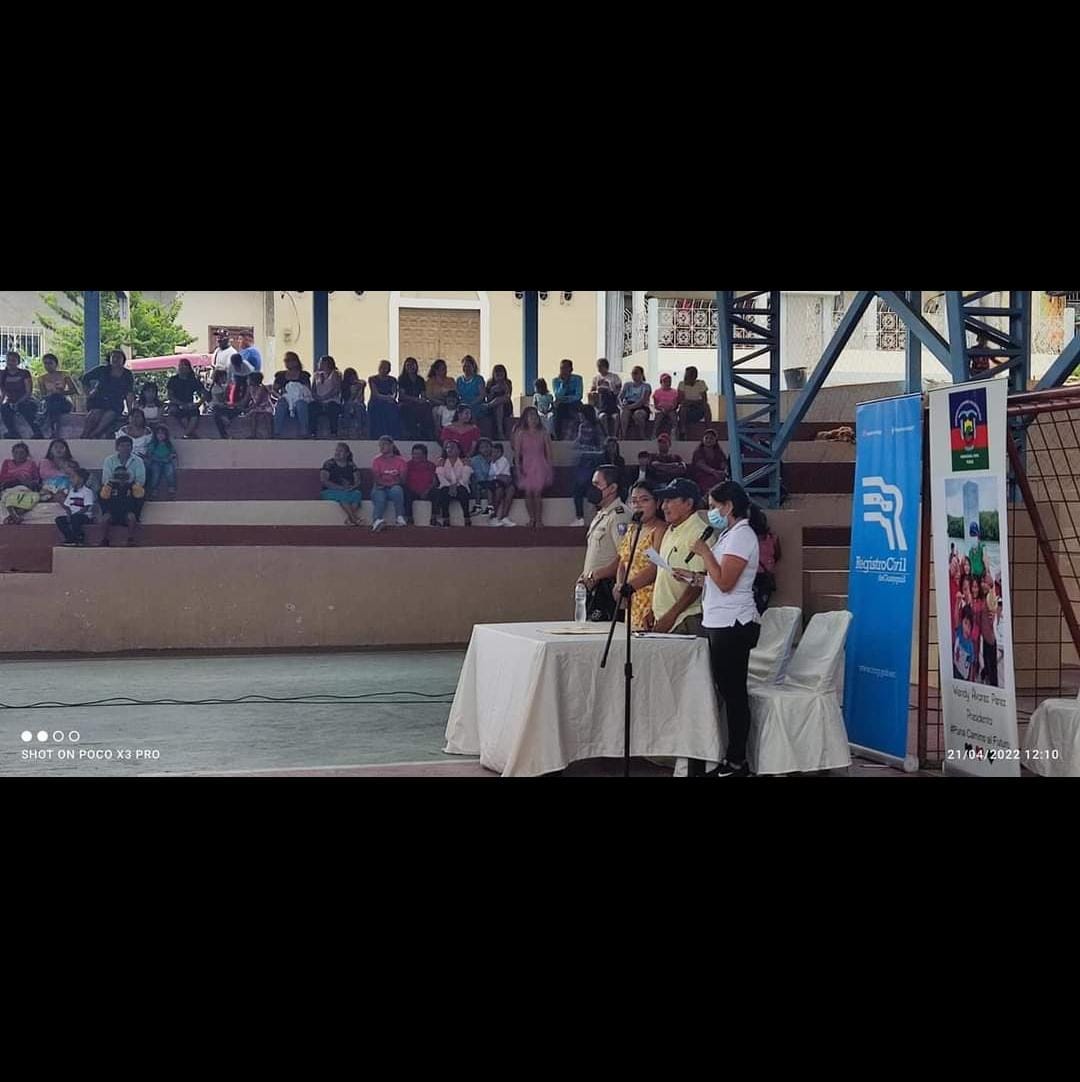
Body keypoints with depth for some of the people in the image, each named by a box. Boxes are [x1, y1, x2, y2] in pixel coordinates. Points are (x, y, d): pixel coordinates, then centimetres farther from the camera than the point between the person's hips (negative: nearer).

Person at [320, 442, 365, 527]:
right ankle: (355, 519, -41)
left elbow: (358, 480, 6)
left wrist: (352, 487, -19)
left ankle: (349, 519, -40)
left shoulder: (351, 465, 13)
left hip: (349, 491, 3)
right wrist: (340, 487, -18)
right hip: (330, 491, -3)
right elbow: (323, 480, -8)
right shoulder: (329, 464, 3)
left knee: (357, 494, -32)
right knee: (343, 495, -37)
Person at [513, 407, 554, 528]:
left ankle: (539, 519, -2)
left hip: (540, 465, -1)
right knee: (528, 492, -5)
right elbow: (517, 452, 2)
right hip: (526, 466, 1)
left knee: (537, 492, -10)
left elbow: (549, 452, 6)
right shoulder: (520, 433, 3)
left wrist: (549, 467, 0)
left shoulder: (543, 433, 4)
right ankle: (531, 518, 7)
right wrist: (518, 467, -5)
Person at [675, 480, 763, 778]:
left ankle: (737, 762, -1)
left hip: (732, 625, -10)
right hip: (720, 624, 10)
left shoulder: (741, 534, -12)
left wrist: (705, 553, -11)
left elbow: (725, 583, -19)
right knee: (727, 691, 9)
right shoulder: (729, 534, 18)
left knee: (734, 692, -5)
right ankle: (732, 759, 12)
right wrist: (691, 576, 10)